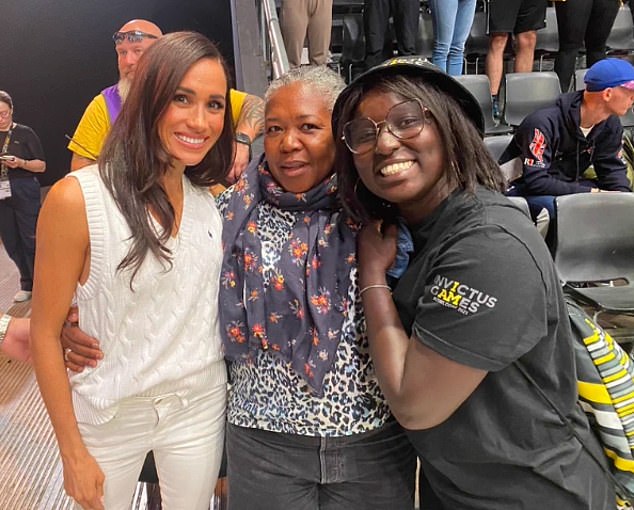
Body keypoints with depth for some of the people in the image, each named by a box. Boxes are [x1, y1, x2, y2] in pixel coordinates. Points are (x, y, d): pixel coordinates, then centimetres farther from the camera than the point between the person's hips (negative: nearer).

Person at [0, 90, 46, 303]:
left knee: (32, 241, -3)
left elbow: (41, 166, -2)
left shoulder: (25, 133, 0)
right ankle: (27, 284, 22)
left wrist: (21, 163, -18)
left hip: (24, 195, -4)